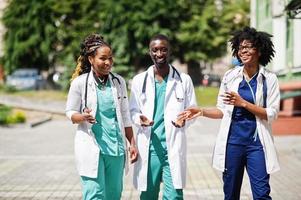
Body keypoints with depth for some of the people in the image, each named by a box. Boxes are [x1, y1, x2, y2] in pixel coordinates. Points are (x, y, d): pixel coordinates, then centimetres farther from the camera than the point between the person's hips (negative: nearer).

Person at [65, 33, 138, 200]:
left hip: (116, 148, 4)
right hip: (91, 148, -4)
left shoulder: (119, 82, 7)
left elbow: (125, 116, 13)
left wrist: (132, 144, 11)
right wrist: (83, 117, -19)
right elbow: (70, 113, 3)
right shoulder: (80, 83, -3)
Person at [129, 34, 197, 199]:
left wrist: (184, 120, -14)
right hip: (148, 147, 1)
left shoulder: (184, 80, 5)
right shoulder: (139, 80, 8)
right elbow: (133, 111, 11)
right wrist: (140, 119, -12)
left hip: (173, 147, -1)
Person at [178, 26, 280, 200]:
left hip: (256, 143, -2)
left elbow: (272, 114, -6)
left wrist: (243, 103, -14)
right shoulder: (230, 76, 5)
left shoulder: (269, 79, -2)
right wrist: (202, 111, -4)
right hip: (232, 141, 3)